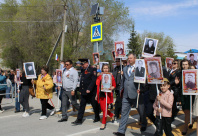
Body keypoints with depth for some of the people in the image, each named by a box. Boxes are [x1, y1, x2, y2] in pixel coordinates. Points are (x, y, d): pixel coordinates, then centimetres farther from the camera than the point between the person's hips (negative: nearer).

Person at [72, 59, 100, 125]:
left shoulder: (93, 70, -9)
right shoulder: (82, 70, 12)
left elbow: (93, 80, -17)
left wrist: (89, 89, -24)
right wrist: (80, 90, 10)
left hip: (90, 92, -6)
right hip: (83, 92, 6)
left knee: (95, 105, 10)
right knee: (82, 105, 5)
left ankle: (97, 117, 29)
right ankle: (79, 120, 9)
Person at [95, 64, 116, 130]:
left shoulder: (111, 76, -4)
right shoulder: (100, 76, 7)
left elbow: (114, 85, 2)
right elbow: (98, 86, 11)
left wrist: (112, 88, -19)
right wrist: (97, 95, 11)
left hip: (107, 94, -4)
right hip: (101, 94, 5)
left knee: (105, 109, -4)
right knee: (102, 109, 10)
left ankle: (103, 123, 9)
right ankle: (112, 115, 37)